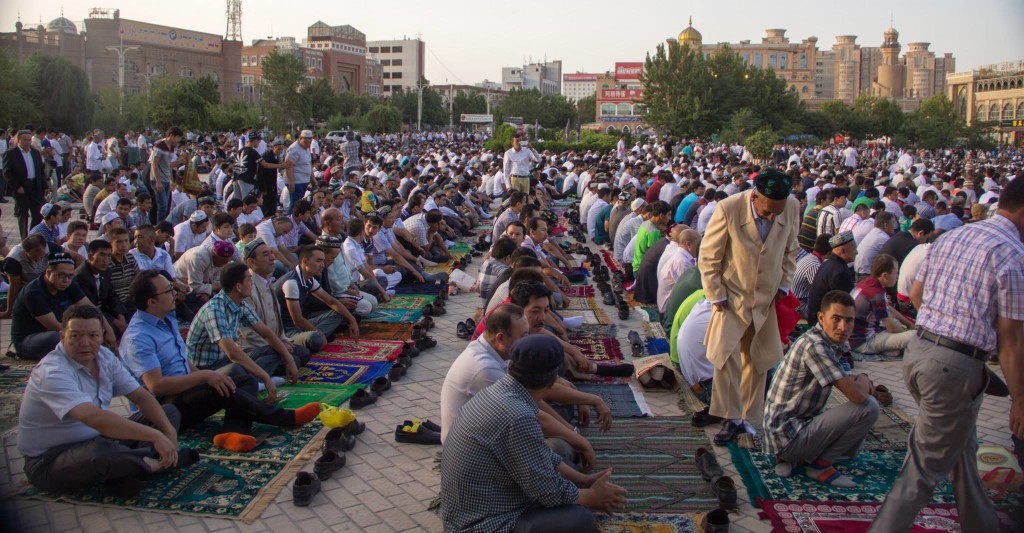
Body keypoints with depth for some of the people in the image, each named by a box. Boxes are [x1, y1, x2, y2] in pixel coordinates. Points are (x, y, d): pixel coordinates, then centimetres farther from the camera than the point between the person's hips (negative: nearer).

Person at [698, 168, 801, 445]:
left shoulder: (792, 208, -11)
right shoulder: (728, 209, -22)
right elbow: (708, 257, -11)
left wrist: (783, 286, 5)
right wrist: (717, 296, -10)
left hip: (767, 299, 3)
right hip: (732, 297, -3)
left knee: (758, 361, 10)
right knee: (726, 355, -13)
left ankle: (747, 417, 24)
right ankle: (731, 419, -1)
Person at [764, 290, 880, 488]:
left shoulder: (831, 343, 8)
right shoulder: (814, 346, -23)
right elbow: (856, 395, -26)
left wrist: (862, 382, -2)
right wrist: (863, 379, -3)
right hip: (788, 436, -10)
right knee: (868, 407, -17)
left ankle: (791, 458, 14)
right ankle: (820, 464, -5)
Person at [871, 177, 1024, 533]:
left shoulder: (950, 237, 9)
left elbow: (915, 295, 16)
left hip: (917, 352, 8)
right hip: (956, 366, -8)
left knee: (960, 446, 25)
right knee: (926, 468, 1)